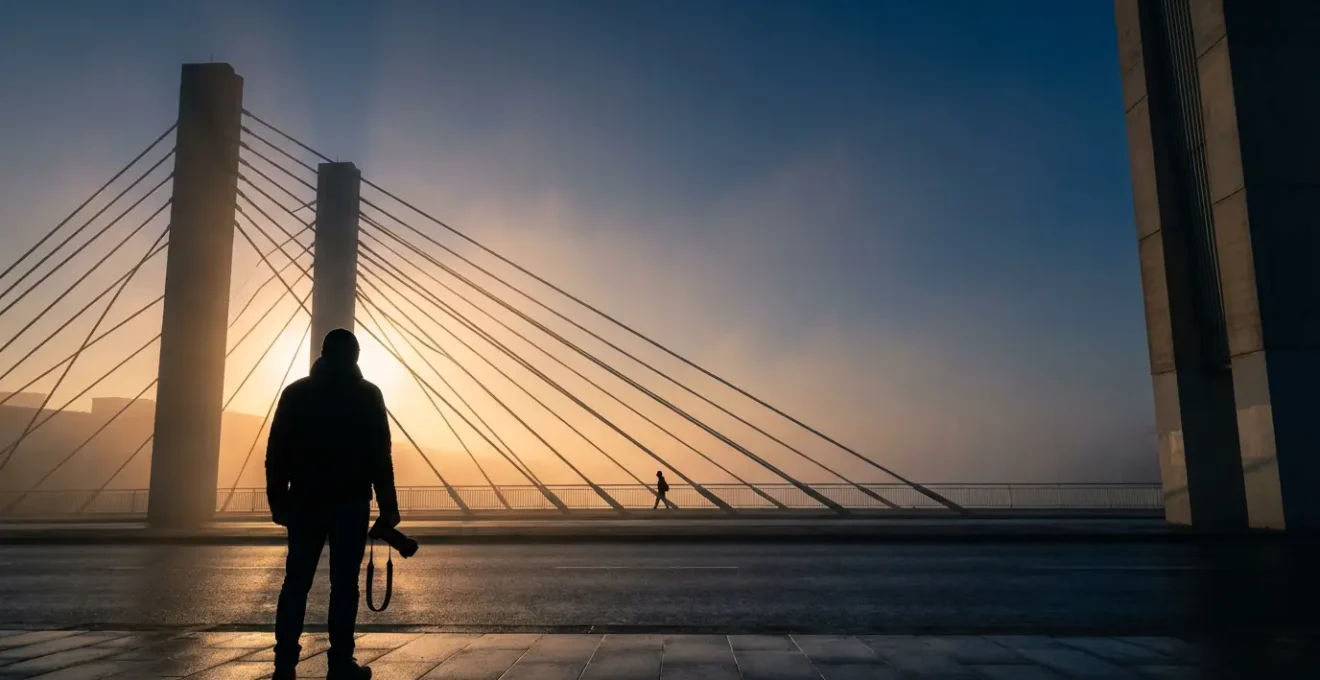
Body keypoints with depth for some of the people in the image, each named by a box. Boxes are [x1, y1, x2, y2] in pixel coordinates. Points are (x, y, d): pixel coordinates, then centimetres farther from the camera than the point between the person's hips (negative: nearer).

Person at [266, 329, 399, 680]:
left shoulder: (295, 393, 7)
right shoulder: (367, 395, -1)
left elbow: (276, 452, 4)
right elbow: (380, 456, -6)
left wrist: (277, 499, 8)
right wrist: (388, 505, -3)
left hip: (305, 501, 3)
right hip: (351, 502, -3)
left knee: (296, 581, 9)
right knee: (344, 584, 1)